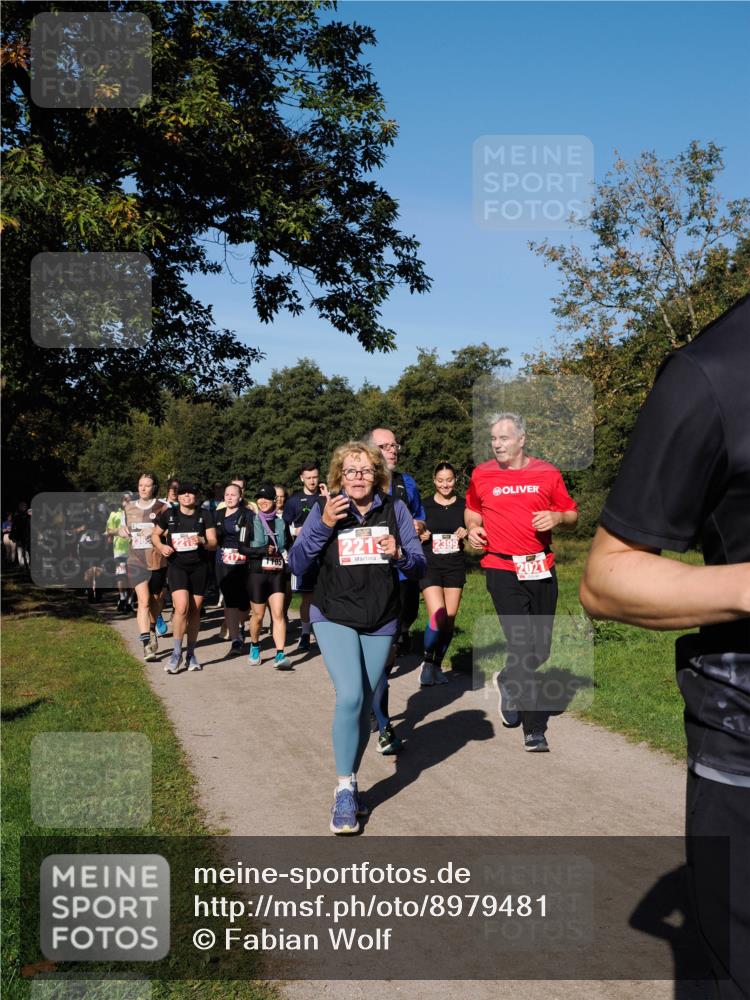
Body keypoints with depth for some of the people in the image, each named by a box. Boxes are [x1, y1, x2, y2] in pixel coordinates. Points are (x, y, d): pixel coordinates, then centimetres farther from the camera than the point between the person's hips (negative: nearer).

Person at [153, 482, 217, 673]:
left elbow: (213, 543, -2)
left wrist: (203, 541, -23)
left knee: (195, 611, 7)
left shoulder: (205, 515, 1)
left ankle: (191, 654, 21)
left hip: (199, 567, 1)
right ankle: (176, 653, -2)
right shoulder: (169, 514, 3)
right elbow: (155, 535, 15)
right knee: (181, 608, -17)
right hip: (176, 566, -1)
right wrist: (161, 546, -5)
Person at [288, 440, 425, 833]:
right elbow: (297, 565, -9)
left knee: (365, 706, 10)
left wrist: (399, 555, -22)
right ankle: (344, 791, -4)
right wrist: (324, 525, -20)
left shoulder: (394, 509, -2)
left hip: (380, 623, 2)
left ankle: (350, 783, 29)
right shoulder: (325, 509, -5)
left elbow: (419, 566, -1)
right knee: (350, 696, -19)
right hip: (334, 618, -2)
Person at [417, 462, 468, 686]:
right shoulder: (425, 506, 2)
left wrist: (467, 535, -9)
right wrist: (420, 538, -11)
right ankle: (427, 661, 3)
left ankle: (437, 665, 19)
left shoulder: (464, 505, 5)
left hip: (455, 567, 2)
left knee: (450, 620, 1)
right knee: (438, 617, -18)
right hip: (430, 567, -2)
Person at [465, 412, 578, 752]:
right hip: (502, 568, -2)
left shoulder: (547, 473, 4)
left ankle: (508, 681, 42)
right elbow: (472, 508, 21)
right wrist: (473, 528, 1)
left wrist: (557, 517, -11)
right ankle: (534, 729, 2)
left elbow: (572, 514, 11)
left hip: (542, 567, 3)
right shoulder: (482, 474, 3)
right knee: (523, 646, -10)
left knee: (541, 649, 11)